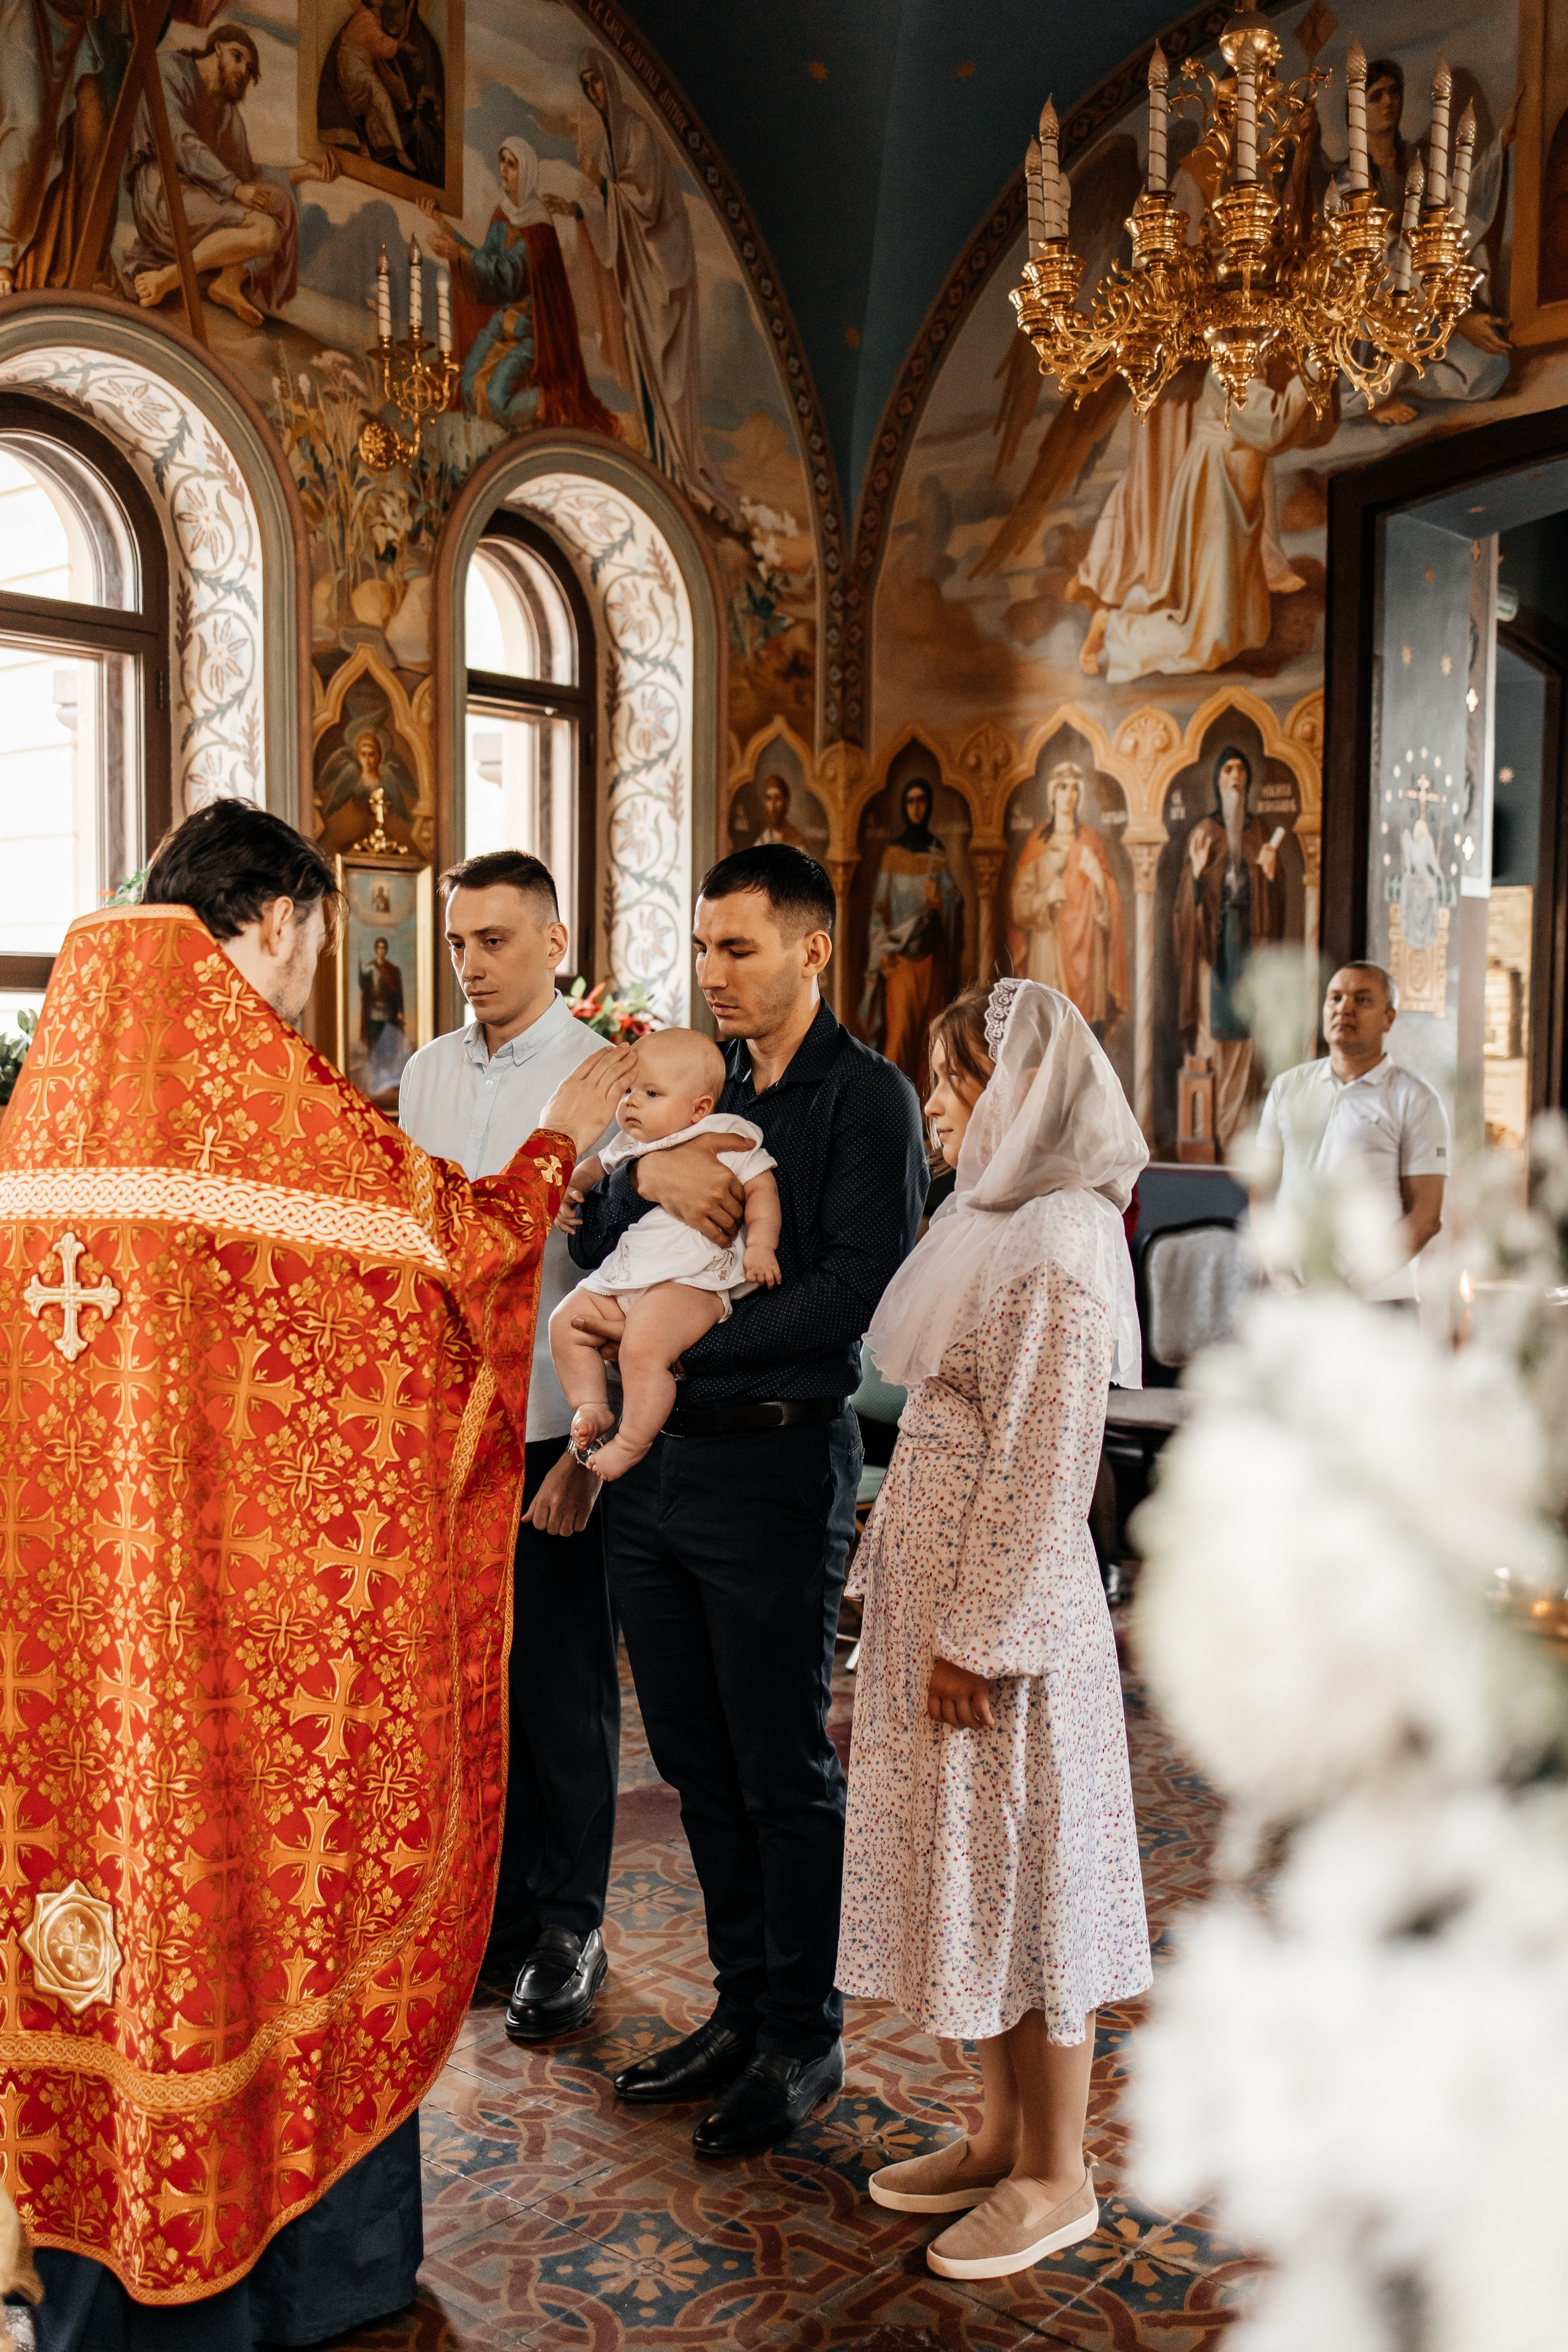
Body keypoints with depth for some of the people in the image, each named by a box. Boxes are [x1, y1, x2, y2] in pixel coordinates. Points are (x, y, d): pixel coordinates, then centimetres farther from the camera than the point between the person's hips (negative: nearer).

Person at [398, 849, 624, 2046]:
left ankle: (569, 1930, 23)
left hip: (551, 1431, -5)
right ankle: (498, 1911, 30)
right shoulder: (428, 1072, 10)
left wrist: (592, 1445, -14)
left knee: (565, 1694, 6)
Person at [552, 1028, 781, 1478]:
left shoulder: (726, 1139, -2)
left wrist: (761, 1243, -16)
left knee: (642, 1347, -28)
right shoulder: (628, 1145, 18)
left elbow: (761, 1188, -4)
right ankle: (592, 1407, 13)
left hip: (689, 1281, -8)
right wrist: (572, 1187, 17)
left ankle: (631, 1443, -13)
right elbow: (597, 1164, 36)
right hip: (622, 1278, 8)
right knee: (565, 1321, 3)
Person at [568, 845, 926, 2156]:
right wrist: (645, 1176, -12)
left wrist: (687, 1346, -16)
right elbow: (591, 1247, 9)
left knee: (785, 1773, 4)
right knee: (696, 1757, 14)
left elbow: (855, 1285, -17)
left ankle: (803, 2038, 21)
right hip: (657, 1458, 7)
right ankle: (744, 2009, 30)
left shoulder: (869, 1099, -6)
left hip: (775, 1464, -6)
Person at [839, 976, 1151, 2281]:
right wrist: (923, 1614, 16)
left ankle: (1057, 2177, 23)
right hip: (943, 1601, 9)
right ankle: (1004, 2135, 34)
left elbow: (1044, 1474, -21)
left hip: (1007, 1615, -9)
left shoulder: (1057, 1253, -20)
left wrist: (978, 1638, -18)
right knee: (971, 1877, 18)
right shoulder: (1000, 1226, 9)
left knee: (1025, 1882, 5)